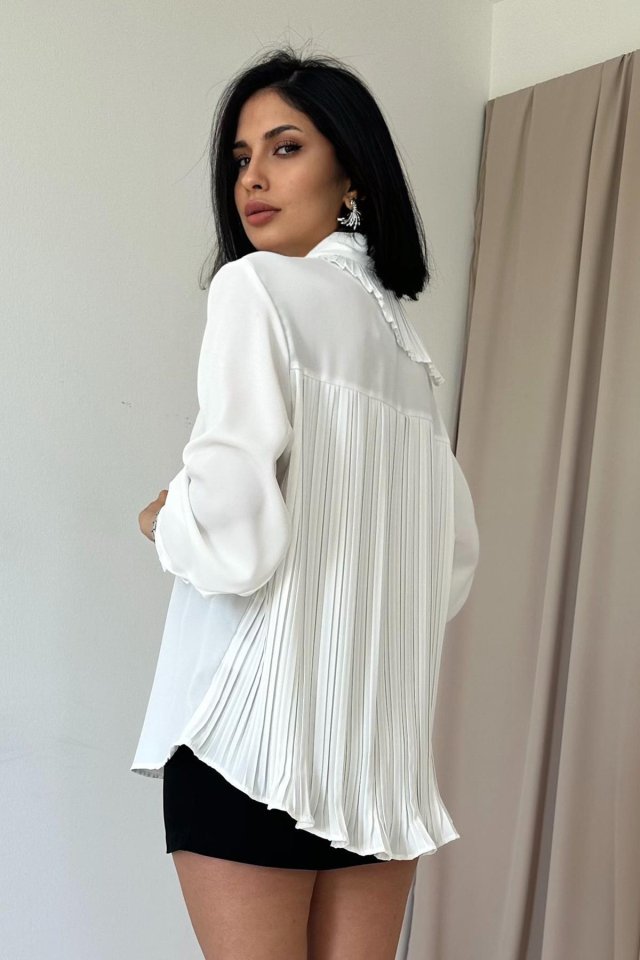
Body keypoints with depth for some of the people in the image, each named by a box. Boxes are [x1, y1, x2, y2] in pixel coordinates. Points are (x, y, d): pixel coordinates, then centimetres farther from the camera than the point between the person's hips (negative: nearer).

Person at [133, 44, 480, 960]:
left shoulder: (258, 285, -5)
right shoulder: (407, 342, 16)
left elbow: (233, 533, -17)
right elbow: (457, 556, 20)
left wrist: (165, 521, 2)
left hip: (260, 725, -7)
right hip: (386, 735, 7)